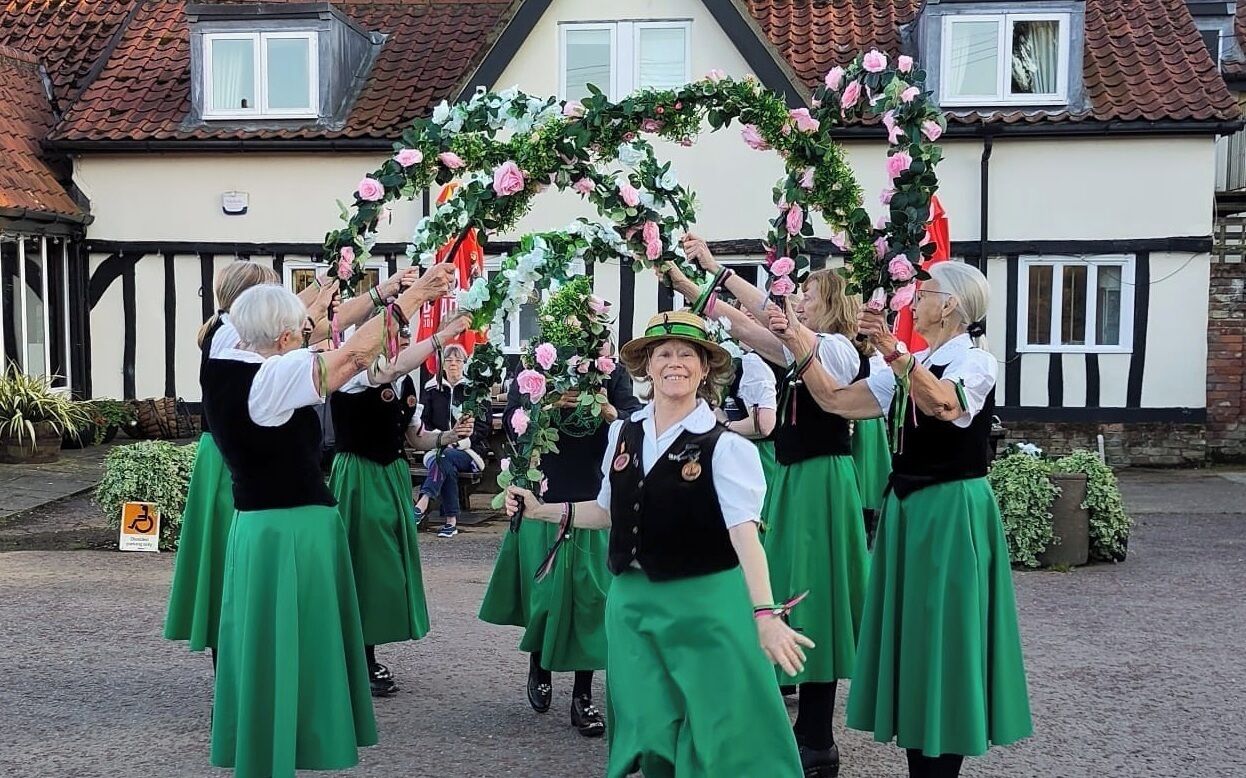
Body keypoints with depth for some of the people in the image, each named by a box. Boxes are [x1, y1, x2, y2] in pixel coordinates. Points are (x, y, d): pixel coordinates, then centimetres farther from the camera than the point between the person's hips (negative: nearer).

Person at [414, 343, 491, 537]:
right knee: (448, 467, -35)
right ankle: (451, 520, -38)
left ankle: (422, 504, -50)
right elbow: (424, 422, 12)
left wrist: (462, 441, -11)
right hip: (437, 447, 2)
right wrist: (441, 437, -8)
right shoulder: (432, 388, 15)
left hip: (468, 450, -1)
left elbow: (485, 426, 5)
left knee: (445, 457, -36)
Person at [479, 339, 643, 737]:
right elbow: (511, 422, -8)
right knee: (545, 590, 5)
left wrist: (611, 413, -26)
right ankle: (538, 664, 36)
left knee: (591, 595, 0)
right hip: (544, 498, 0)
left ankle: (583, 696, 12)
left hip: (597, 499, 1)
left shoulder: (613, 372, 3)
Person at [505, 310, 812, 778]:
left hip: (704, 603, -5)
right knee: (647, 730, 14)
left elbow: (744, 532, -21)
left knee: (716, 738, 2)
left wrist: (765, 614, -31)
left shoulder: (724, 446, -13)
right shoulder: (624, 434, 4)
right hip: (633, 601, 5)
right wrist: (543, 510, 8)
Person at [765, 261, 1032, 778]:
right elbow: (836, 400, 8)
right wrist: (798, 345, 0)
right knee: (911, 634, 11)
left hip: (953, 512, -8)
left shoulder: (976, 362, -10)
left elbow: (942, 404, -33)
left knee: (943, 636, -1)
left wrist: (894, 352, -46)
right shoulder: (911, 367, 11)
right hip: (906, 509, 8)